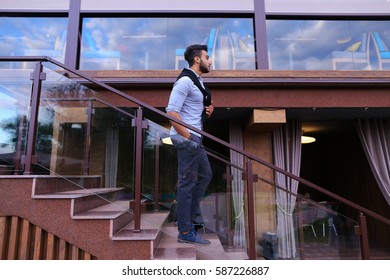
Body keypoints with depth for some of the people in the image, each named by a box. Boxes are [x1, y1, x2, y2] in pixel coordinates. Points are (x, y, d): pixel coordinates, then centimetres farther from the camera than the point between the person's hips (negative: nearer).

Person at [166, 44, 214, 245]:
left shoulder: (197, 81, 18)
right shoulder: (185, 80, -13)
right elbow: (171, 111, -21)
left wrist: (207, 111, 7)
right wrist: (188, 137, -21)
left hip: (194, 137, 10)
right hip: (186, 137, -10)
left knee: (205, 175, 18)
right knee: (188, 182, -4)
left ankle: (189, 216, 30)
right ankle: (185, 232, 10)